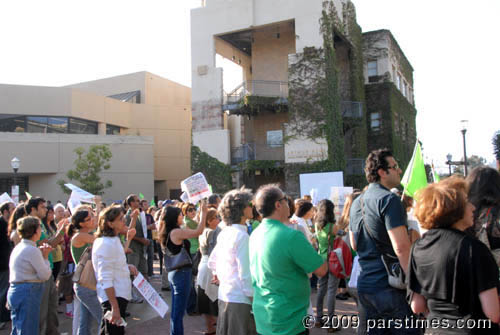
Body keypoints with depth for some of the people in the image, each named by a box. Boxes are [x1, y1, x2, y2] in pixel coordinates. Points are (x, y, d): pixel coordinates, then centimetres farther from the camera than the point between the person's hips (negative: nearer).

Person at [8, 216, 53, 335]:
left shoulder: (18, 247, 12)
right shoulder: (32, 250, -17)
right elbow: (45, 275, -14)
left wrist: (41, 253, 6)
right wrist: (45, 257, -3)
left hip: (15, 290, 9)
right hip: (28, 293, -9)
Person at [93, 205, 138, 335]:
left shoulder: (114, 240, 10)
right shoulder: (106, 244, -21)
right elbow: (106, 280, -24)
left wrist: (127, 267, 4)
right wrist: (115, 307, -26)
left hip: (119, 295, 10)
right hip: (113, 298, -10)